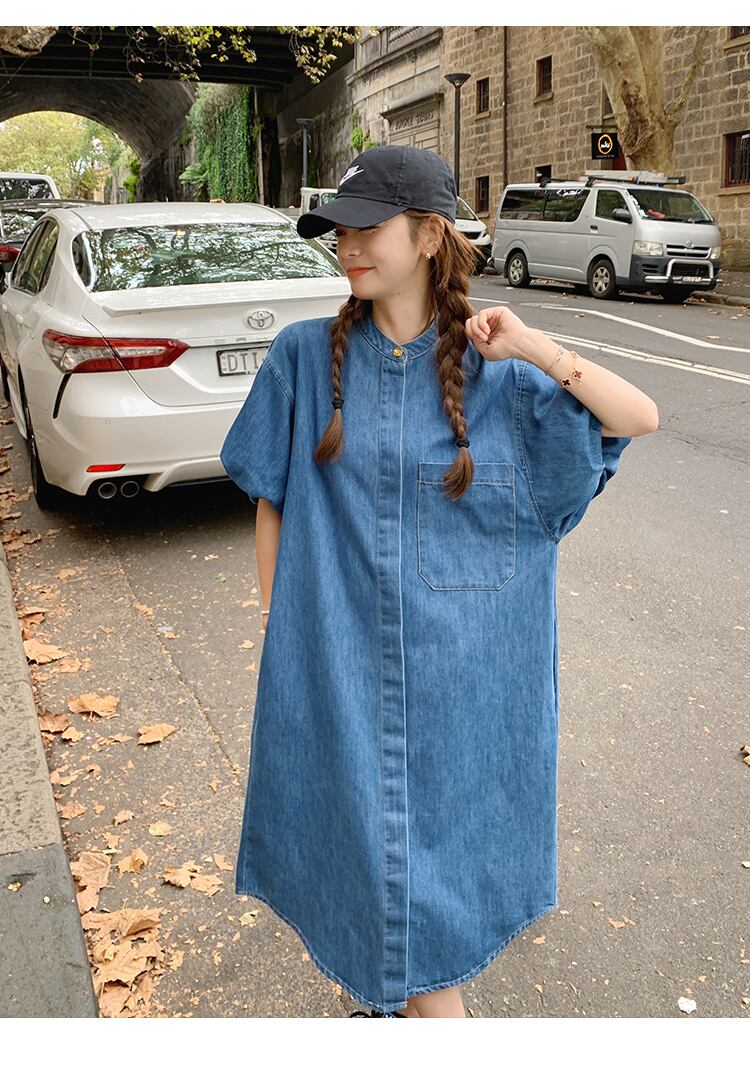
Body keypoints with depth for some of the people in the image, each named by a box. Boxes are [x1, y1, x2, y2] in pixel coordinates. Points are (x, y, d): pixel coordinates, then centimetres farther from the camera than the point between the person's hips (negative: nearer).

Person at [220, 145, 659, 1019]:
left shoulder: (495, 367, -4)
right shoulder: (305, 354, -3)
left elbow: (641, 417, -6)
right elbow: (270, 499, 3)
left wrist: (535, 348, -18)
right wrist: (276, 620, 3)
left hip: (458, 662, 0)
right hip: (337, 655, 1)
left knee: (438, 833, 12)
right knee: (361, 832, 14)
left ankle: (420, 996, 40)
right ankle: (416, 1001, 42)